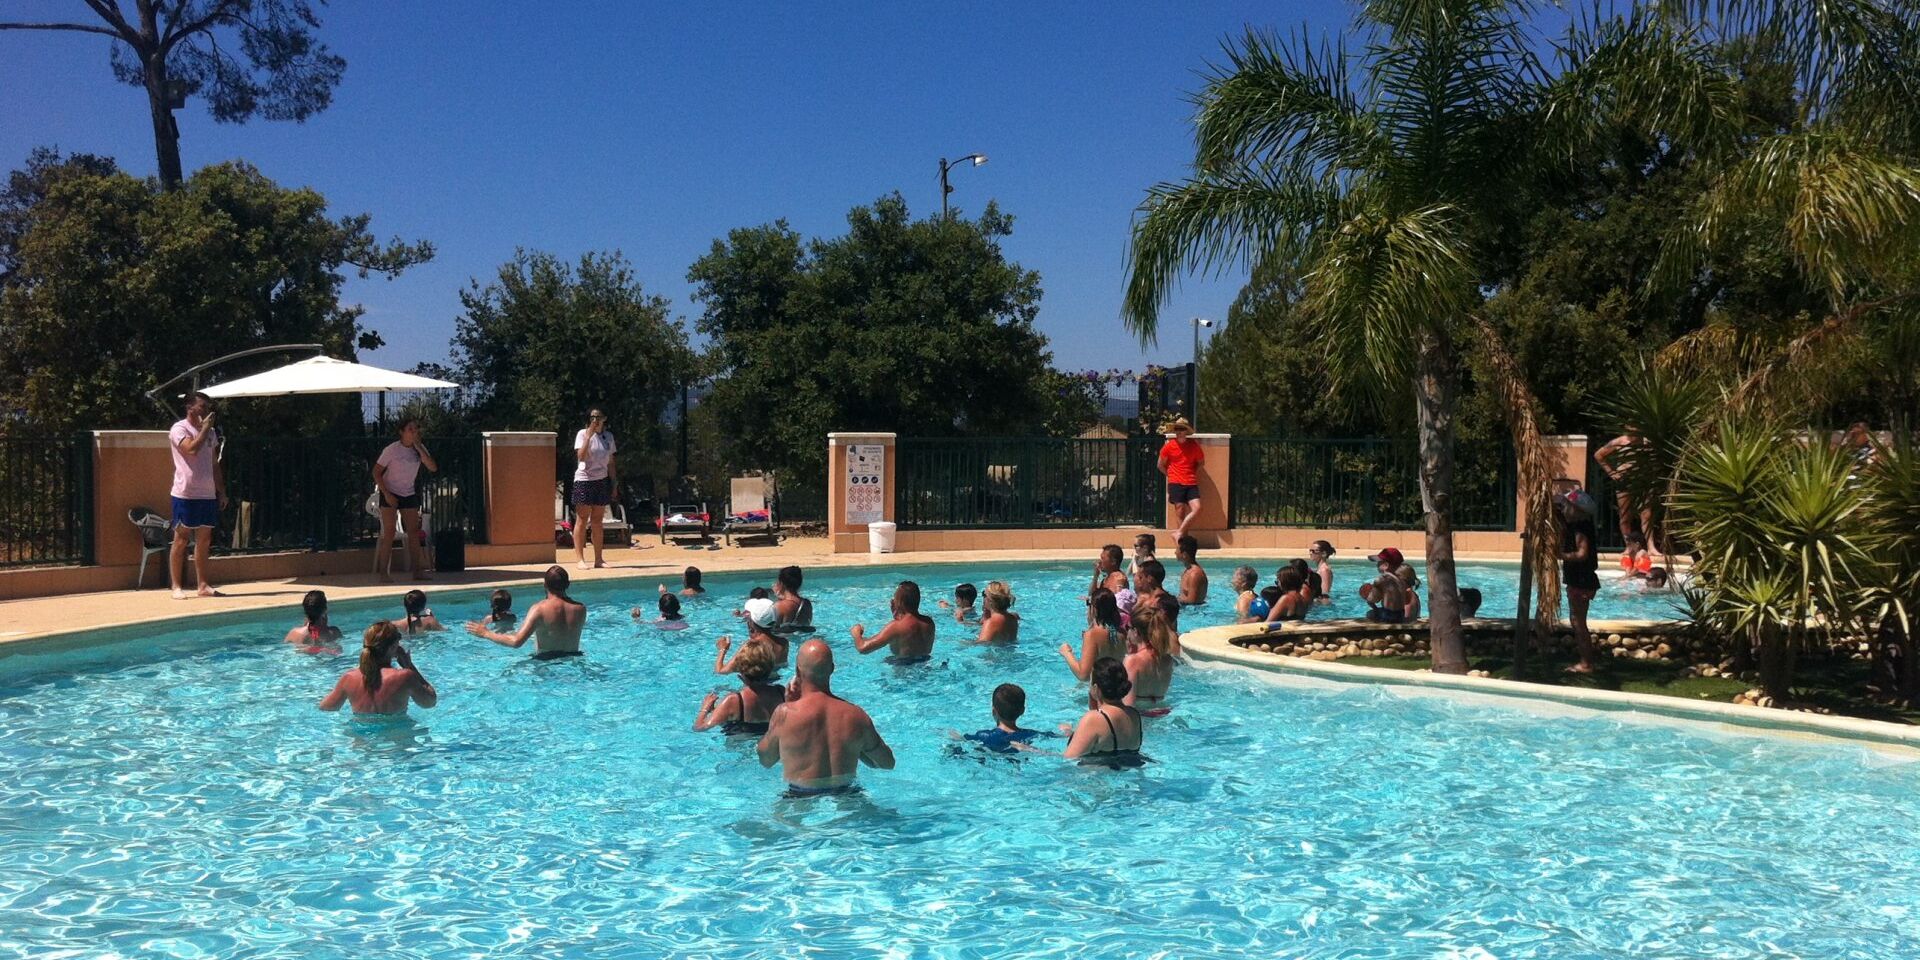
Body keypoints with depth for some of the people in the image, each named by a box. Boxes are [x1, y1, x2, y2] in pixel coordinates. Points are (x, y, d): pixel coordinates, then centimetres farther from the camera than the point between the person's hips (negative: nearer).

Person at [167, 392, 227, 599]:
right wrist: (205, 428, -14)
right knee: (181, 540, -2)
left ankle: (204, 585, 13)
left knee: (204, 541, 8)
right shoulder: (179, 429, -6)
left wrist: (222, 491, 15)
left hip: (208, 495, 7)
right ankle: (177, 587, 2)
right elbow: (192, 449, -24)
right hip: (186, 494, -7)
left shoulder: (211, 432, 15)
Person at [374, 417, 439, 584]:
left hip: (409, 495, 5)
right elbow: (376, 472, -12)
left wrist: (419, 449, -20)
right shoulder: (392, 450, -14)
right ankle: (384, 573, -7)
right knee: (389, 533, -9)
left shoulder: (419, 448, 0)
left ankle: (417, 570, 6)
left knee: (414, 532, 2)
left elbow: (433, 468, -12)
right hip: (390, 494, -5)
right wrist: (386, 494, -19)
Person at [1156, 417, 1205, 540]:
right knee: (1180, 511, -3)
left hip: (1191, 484, 2)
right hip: (1176, 483, -2)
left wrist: (1192, 473, 7)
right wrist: (1172, 475, 9)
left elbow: (1201, 462, 18)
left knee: (1196, 508, -12)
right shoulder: (1169, 446, -1)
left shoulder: (1194, 445, 3)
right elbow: (1161, 465, 10)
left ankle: (1179, 532, -4)